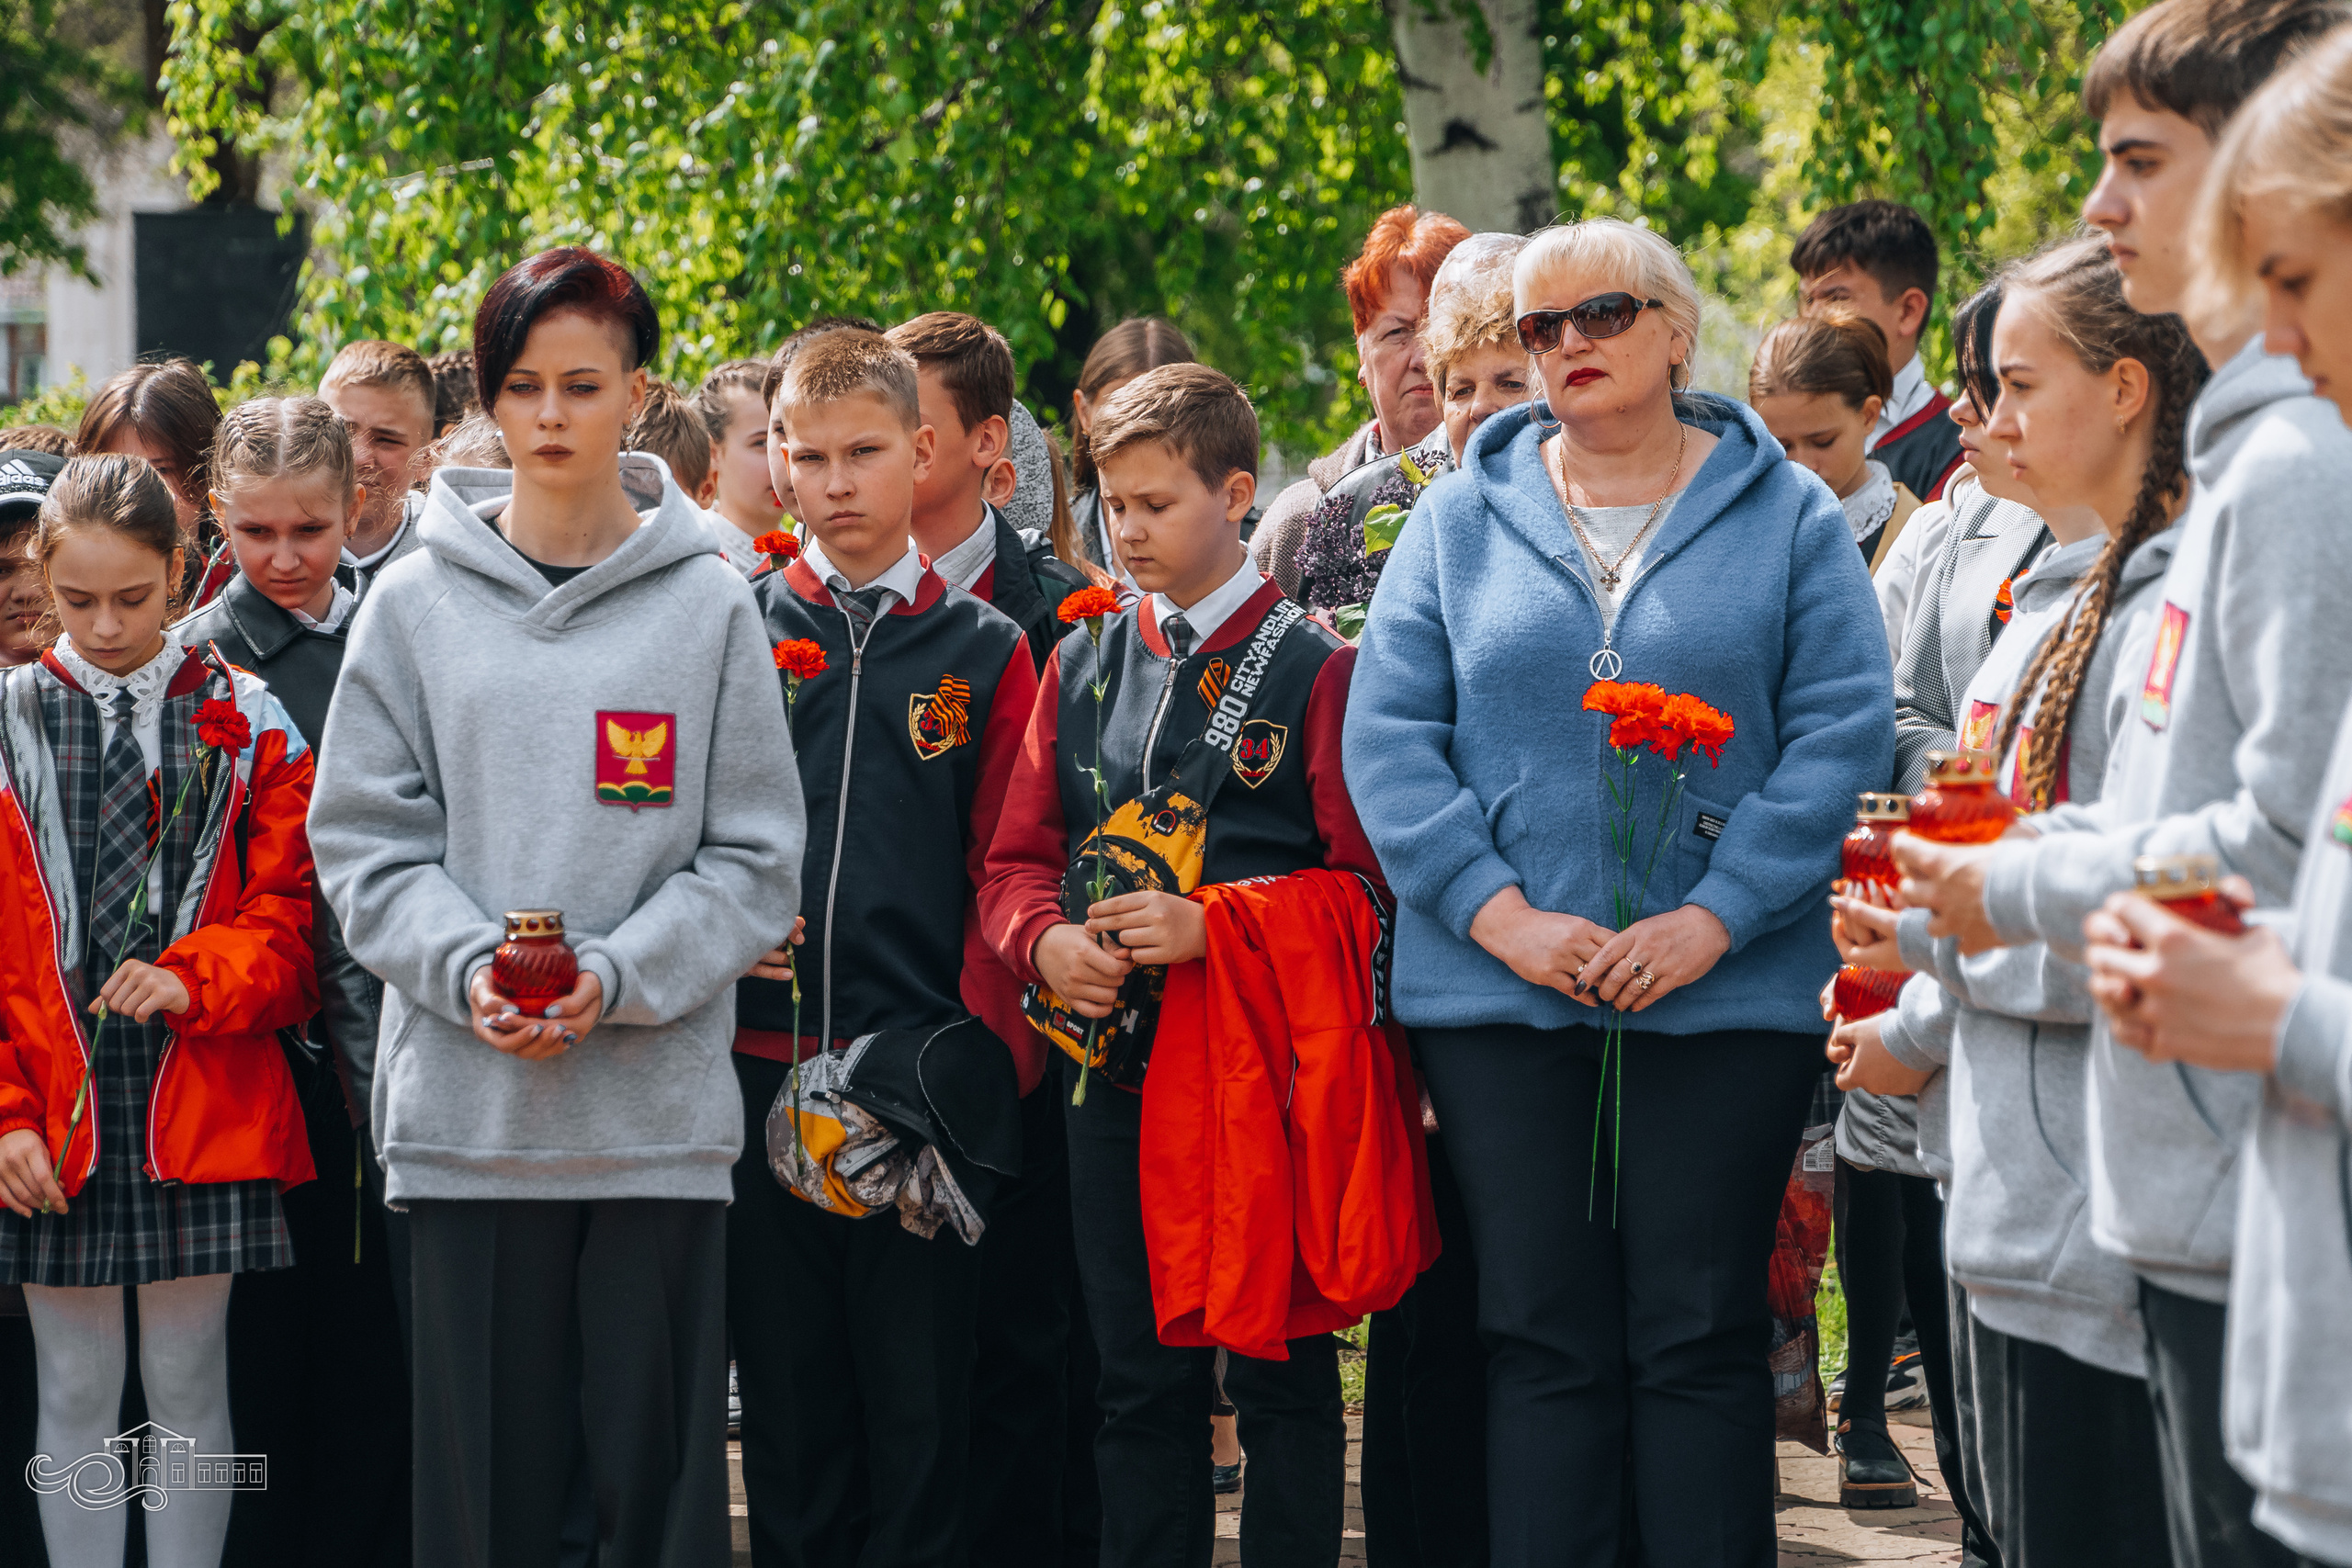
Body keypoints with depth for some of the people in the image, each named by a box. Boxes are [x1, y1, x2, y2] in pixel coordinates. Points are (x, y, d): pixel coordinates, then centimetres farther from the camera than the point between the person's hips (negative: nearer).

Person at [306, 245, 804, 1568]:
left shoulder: (710, 604, 4)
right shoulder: (417, 604, 7)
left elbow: (756, 859, 1)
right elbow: (365, 838, 5)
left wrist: (615, 979, -13)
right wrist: (466, 966, -12)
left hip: (659, 1110, -1)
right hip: (463, 1110, 1)